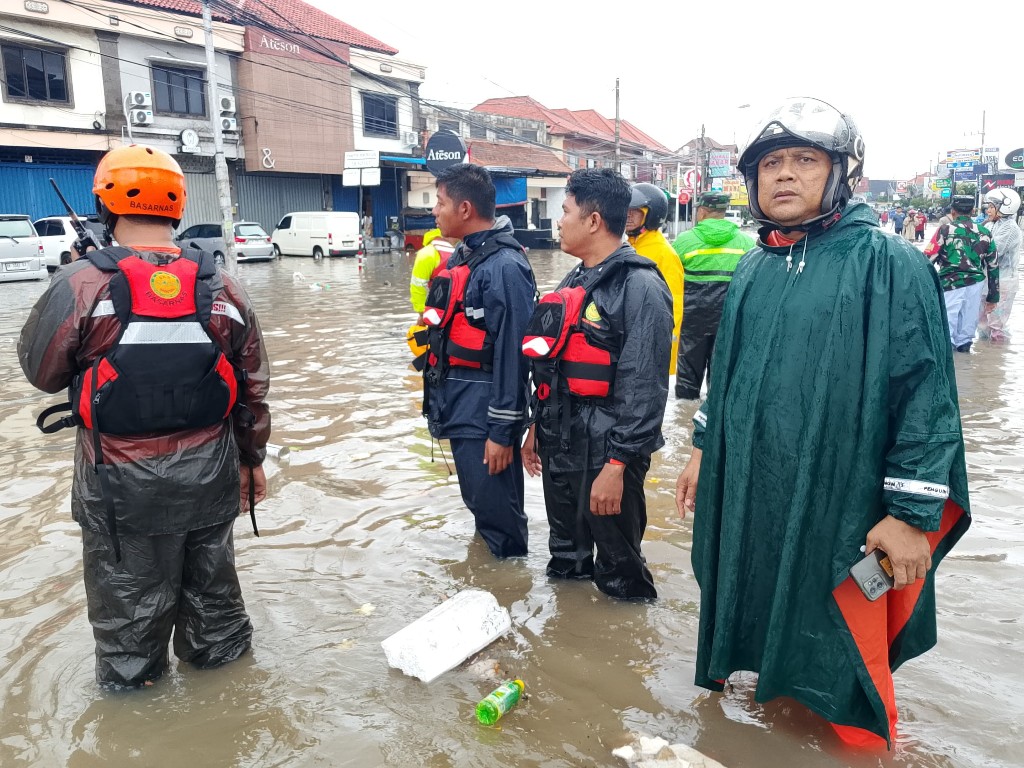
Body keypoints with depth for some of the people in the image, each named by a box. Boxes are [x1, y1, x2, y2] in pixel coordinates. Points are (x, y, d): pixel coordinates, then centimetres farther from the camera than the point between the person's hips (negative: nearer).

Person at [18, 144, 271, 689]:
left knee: (128, 583, 18)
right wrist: (253, 459, 12)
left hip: (122, 482, -3)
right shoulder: (223, 287, -6)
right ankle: (218, 648, 44)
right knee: (210, 569, 24)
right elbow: (253, 387, 0)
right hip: (209, 471, 3)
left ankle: (130, 675, 38)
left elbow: (41, 371, -3)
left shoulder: (81, 286, -17)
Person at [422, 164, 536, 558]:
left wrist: (502, 430, -20)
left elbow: (512, 352, -21)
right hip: (460, 405, 9)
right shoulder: (462, 257, 11)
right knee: (477, 497, 21)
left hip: (485, 409, -9)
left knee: (495, 504, 3)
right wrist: (439, 394, 20)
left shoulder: (504, 266, -19)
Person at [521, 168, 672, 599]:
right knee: (566, 553, 24)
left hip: (605, 452, -8)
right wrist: (537, 426, 20)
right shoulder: (575, 281, 12)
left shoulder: (639, 286, -16)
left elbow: (644, 387, -21)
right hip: (559, 444, 9)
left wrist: (618, 464, -22)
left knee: (618, 565, 8)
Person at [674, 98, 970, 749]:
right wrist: (704, 450, 18)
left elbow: (925, 393, -13)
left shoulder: (890, 265, -10)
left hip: (841, 508, -6)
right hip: (749, 499, 6)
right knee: (765, 623, 21)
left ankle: (862, 740, 32)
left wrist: (913, 513, -14)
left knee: (842, 649, 7)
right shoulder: (755, 268, 9)